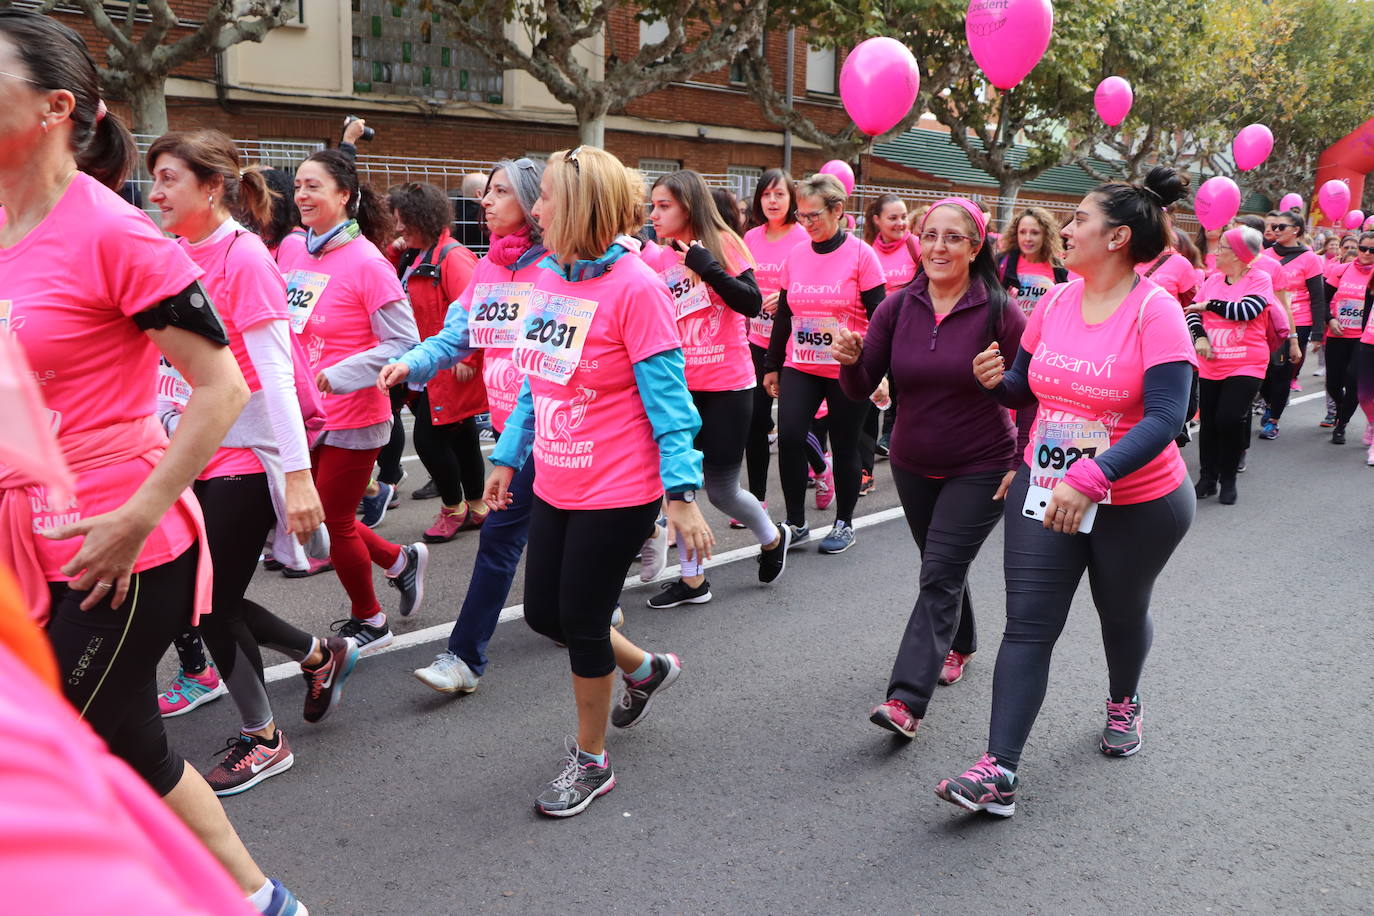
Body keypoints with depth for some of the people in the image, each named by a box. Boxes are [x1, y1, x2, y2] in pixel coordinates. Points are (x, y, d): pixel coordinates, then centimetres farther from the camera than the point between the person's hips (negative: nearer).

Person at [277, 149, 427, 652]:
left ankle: (369, 622, 29)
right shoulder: (294, 254, 3)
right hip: (304, 416, 7)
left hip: (351, 419, -7)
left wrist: (338, 375, -24)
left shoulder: (367, 263, -16)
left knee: (332, 521, 5)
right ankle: (401, 560, 37)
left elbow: (403, 343, -18)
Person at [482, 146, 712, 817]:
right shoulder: (549, 279, 5)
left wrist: (682, 492, -19)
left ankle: (591, 762, 27)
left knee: (581, 622, 4)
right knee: (543, 613, 15)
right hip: (555, 485, 8)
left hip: (618, 492, -8)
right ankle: (645, 670, 43)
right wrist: (507, 457, 17)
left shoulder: (635, 287, -17)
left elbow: (667, 397, -16)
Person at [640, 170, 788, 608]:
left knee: (721, 489, 3)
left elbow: (752, 304, -15)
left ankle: (772, 537, 33)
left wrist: (708, 267, -25)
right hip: (678, 386, 4)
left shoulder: (723, 244, -7)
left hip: (727, 386, -4)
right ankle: (692, 578, 20)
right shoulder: (654, 258, 3)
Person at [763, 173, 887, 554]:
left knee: (844, 447, 6)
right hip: (800, 366, 3)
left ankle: (844, 523, 24)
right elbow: (783, 314, 12)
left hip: (848, 369, -3)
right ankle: (796, 523, 3)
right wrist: (772, 365, 13)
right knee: (789, 437, -12)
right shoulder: (795, 255, 5)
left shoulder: (860, 254, -7)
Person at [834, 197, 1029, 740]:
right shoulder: (897, 308, -5)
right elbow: (861, 389, -7)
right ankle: (960, 644, 46)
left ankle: (907, 700, -13)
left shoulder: (998, 312, -14)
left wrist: (1024, 464, -12)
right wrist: (851, 359, -28)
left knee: (941, 575, -11)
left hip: (980, 469, -4)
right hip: (913, 465, 4)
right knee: (941, 568, 20)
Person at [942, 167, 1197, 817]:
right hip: (1045, 491, 4)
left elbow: (1165, 417, -27)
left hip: (1138, 503, -4)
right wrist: (998, 381, -12)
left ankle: (1123, 704, 52)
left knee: (1122, 613, 21)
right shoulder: (1055, 301, -1)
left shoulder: (1155, 310, -18)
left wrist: (1091, 477, -38)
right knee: (1027, 625, -3)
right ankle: (999, 770, -3)